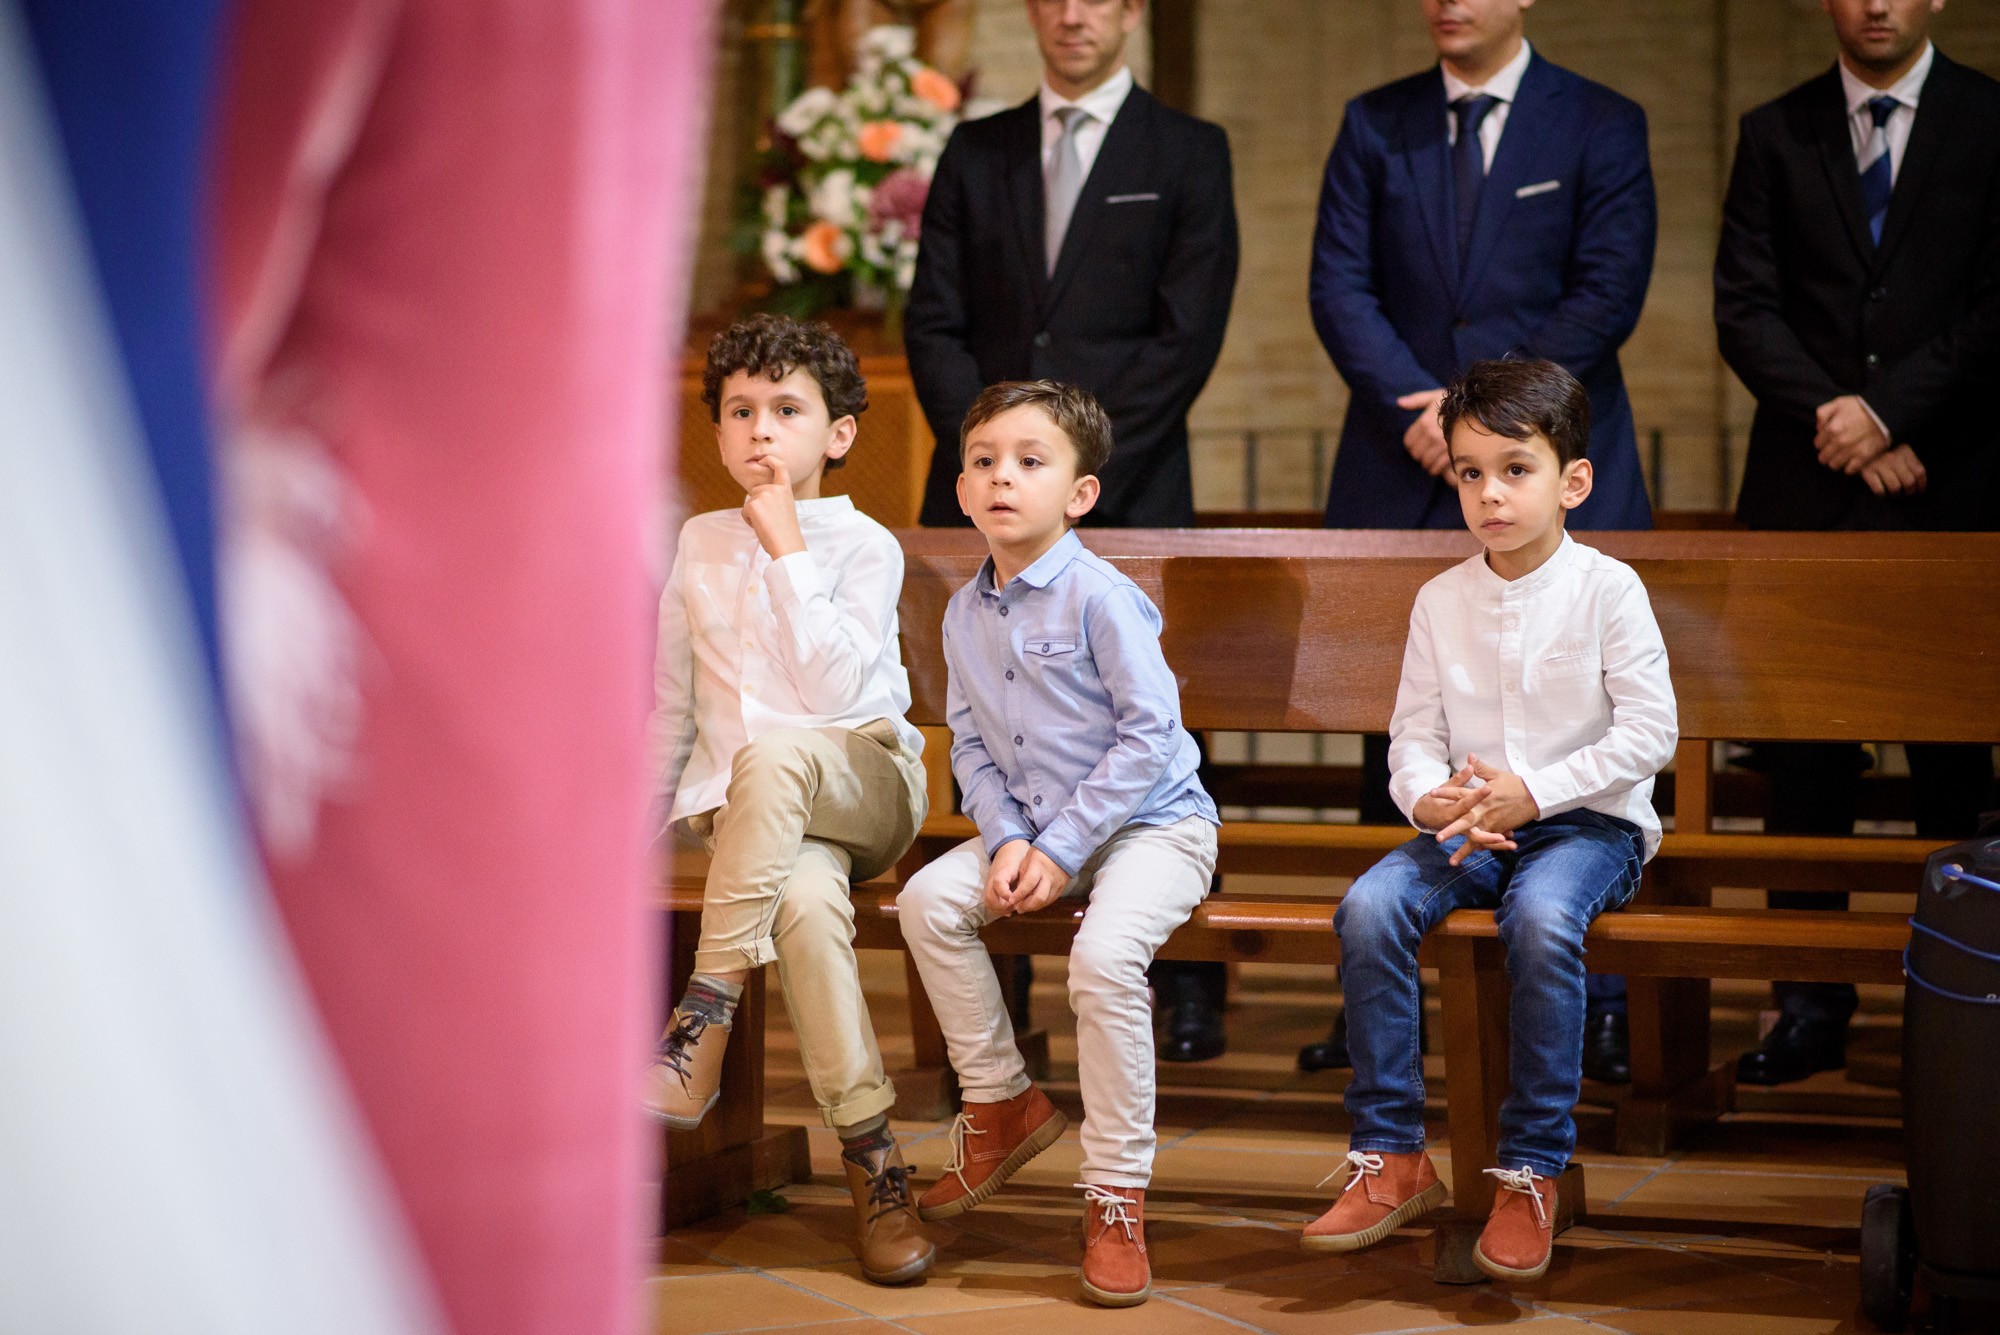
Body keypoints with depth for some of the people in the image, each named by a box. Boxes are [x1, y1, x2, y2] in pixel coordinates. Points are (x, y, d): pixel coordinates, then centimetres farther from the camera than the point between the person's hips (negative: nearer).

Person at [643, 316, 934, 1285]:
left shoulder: (864, 547, 1)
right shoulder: (701, 544, 15)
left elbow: (834, 689, -14)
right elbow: (672, 700, 21)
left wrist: (787, 551, -12)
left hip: (862, 779, -2)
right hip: (752, 809, 2)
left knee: (773, 752, -39)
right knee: (806, 899, -34)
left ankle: (704, 1017, -34)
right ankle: (871, 1160, -31)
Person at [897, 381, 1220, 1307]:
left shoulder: (1099, 598, -16)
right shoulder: (966, 613, 5)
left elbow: (1150, 734, -19)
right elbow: (971, 743, 9)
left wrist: (1061, 849, -20)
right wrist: (1007, 838, -9)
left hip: (1155, 822, -7)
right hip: (1034, 824, 7)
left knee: (1105, 952, -30)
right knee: (928, 900, -12)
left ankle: (1116, 1196, -17)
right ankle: (1000, 1100, 8)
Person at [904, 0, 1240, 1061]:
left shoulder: (1188, 154, 6)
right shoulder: (975, 154, 15)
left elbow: (1186, 337, -3)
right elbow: (933, 325, 9)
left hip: (1128, 496, -3)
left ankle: (1189, 993, 2)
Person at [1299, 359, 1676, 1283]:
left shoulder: (1608, 589, -5)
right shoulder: (1441, 600, 8)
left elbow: (1650, 730, -10)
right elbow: (1414, 732, 7)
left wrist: (1535, 790, -18)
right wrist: (1431, 799, -17)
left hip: (1588, 822, -4)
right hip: (1468, 825, 4)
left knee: (1542, 919, -37)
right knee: (1368, 908, -24)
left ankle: (1531, 1174, -23)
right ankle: (1391, 1159, -13)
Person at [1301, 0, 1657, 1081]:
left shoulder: (1602, 128, 4)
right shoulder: (1374, 127, 11)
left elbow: (1607, 297, -5)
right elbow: (1339, 288, 3)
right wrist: (1415, 414, -11)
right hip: (1404, 479, 2)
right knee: (1394, 744, 4)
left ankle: (1597, 1002, 5)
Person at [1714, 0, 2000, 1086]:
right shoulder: (1774, 136, 10)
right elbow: (1745, 309, 4)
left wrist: (1889, 409, -12)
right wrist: (1842, 429, -8)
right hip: (1807, 492, 2)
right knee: (1803, 756, 0)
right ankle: (1810, 1006, 6)